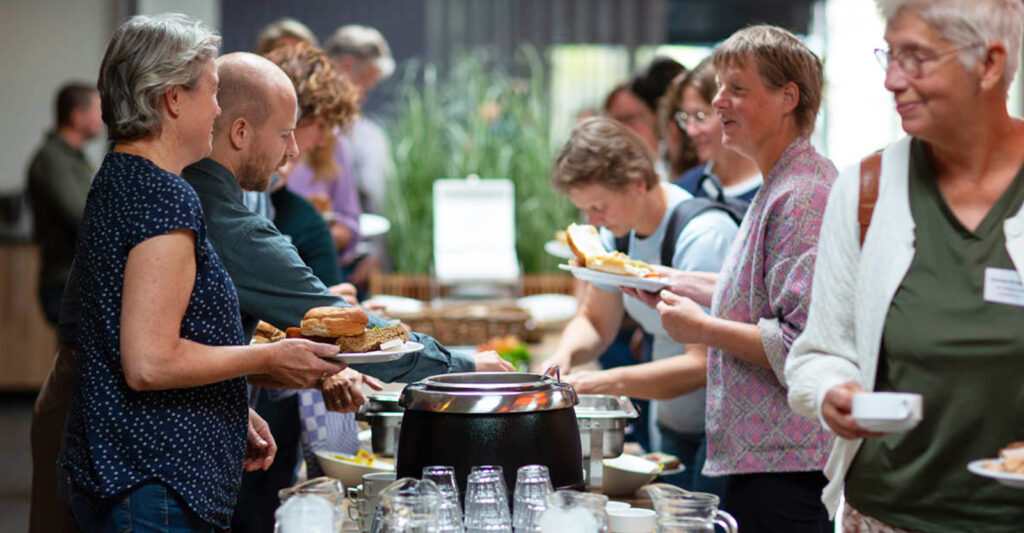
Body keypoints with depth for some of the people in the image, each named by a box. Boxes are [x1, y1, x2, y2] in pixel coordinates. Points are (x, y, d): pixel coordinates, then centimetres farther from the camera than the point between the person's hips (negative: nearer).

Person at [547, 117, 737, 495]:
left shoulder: (703, 236, -23)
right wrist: (563, 356, -11)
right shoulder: (619, 228, 2)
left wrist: (608, 383, -37)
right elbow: (595, 322, 12)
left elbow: (703, 365, -29)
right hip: (674, 426, 8)